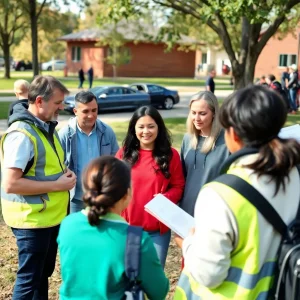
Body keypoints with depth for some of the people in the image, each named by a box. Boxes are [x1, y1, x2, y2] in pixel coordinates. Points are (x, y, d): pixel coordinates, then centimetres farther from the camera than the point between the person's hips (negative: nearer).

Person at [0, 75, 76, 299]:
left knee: (44, 273, 21)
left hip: (52, 216, 9)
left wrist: (64, 173, 0)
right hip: (32, 219, -9)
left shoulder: (47, 127, 7)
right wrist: (56, 185, -22)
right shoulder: (21, 134, -22)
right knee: (29, 278, 4)